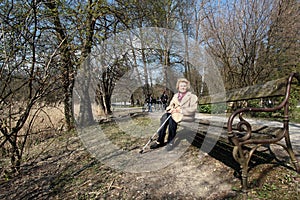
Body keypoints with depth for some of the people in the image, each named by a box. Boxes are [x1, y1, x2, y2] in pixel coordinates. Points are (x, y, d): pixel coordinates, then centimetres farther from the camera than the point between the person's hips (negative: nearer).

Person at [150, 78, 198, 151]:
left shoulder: (192, 97, 1)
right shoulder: (176, 95, 21)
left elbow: (193, 109, -11)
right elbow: (171, 105, 19)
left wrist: (180, 110, -19)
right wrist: (169, 108, -7)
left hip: (187, 116, -6)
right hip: (175, 113, 6)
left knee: (172, 118, -35)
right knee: (164, 117, -26)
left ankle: (171, 142, -24)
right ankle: (160, 141, -23)